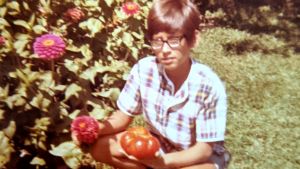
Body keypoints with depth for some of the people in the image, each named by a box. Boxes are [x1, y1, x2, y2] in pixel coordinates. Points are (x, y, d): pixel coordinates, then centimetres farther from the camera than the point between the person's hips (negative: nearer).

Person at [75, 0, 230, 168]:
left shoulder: (210, 86, -28)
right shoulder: (144, 69, -19)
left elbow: (204, 149, -21)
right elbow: (123, 116, -7)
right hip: (157, 145, 3)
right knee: (100, 148, -15)